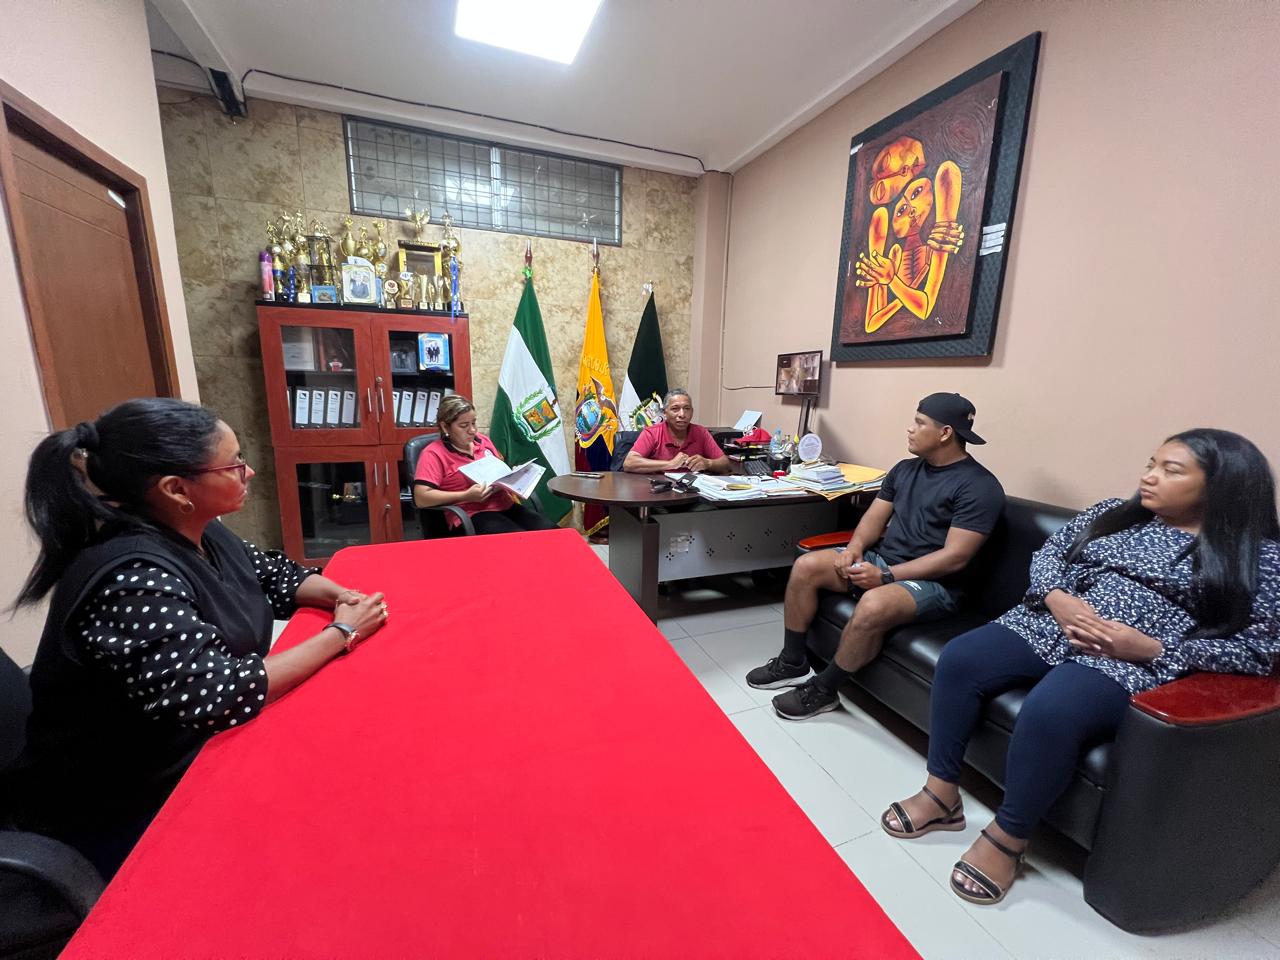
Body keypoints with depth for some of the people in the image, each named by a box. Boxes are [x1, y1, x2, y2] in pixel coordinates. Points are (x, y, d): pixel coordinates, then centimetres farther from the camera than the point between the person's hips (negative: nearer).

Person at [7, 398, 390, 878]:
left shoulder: (201, 533, -5)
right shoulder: (132, 580, -31)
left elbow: (272, 574, 10)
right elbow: (221, 696, -34)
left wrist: (339, 594, -9)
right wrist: (341, 633, -25)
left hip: (200, 747, 7)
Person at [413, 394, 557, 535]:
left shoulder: (483, 441, 15)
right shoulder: (434, 454, -3)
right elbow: (421, 498, -12)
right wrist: (466, 496, -19)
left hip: (506, 506, 6)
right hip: (472, 515, -6)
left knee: (552, 531, -15)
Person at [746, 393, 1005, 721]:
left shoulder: (979, 486, -12)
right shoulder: (905, 469, 10)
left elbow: (955, 556, -19)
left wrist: (886, 576, -24)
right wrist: (855, 547, -11)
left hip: (933, 583, -7)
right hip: (880, 559, 7)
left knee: (873, 605, -38)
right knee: (805, 566, -11)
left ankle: (822, 690, -12)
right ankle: (792, 663, 3)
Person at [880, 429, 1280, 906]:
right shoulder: (1113, 512, 16)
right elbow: (1046, 554, 14)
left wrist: (1150, 647, -15)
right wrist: (1059, 599, -8)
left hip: (1131, 663, -4)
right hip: (1050, 626, 5)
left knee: (1049, 712, -34)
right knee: (958, 659, -22)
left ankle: (1006, 836, -7)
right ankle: (941, 793, -5)